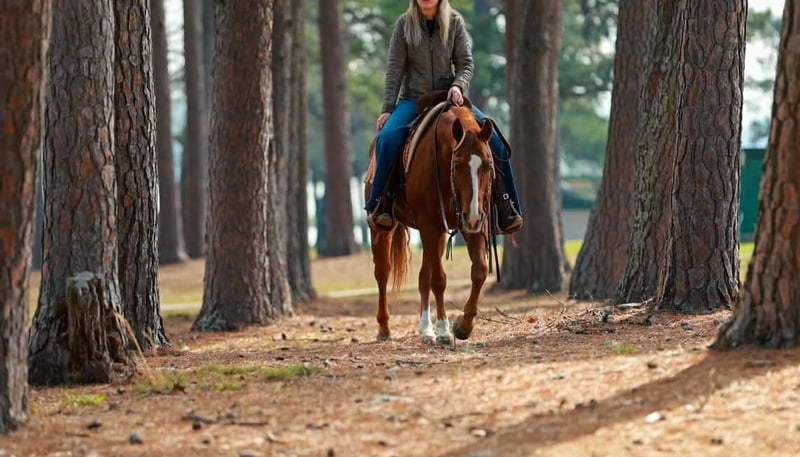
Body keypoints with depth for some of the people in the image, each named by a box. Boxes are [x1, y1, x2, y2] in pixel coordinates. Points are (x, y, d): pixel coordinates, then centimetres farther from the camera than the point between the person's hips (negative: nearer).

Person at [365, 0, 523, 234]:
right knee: (388, 137, -31)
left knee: (493, 137, -17)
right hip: (412, 99, -1)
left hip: (448, 98, 1)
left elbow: (466, 63, 2)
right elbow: (394, 69, -1)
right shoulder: (404, 23, 0)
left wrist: (459, 85, -20)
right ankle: (378, 206, -19)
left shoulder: (455, 22, 2)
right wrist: (387, 109, -7)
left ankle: (505, 206, -8)